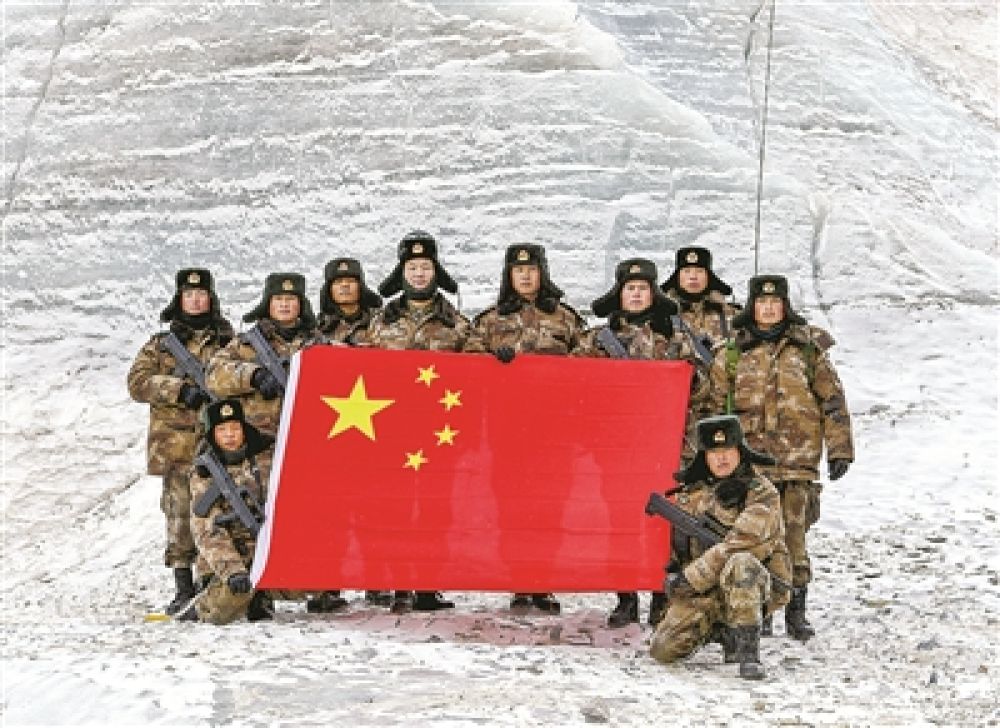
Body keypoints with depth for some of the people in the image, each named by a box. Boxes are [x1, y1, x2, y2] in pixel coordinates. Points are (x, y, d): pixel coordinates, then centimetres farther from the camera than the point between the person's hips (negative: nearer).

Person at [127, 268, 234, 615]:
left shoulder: (229, 342, 13)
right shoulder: (160, 345, 13)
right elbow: (138, 382, 2)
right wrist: (180, 390, -13)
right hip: (177, 443, 0)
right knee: (180, 512, -4)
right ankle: (184, 588, 1)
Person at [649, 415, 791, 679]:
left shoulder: (761, 494, -11)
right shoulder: (692, 491, 8)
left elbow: (736, 546, -22)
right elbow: (680, 541, 25)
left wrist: (689, 579, -20)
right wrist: (674, 573, 7)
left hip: (755, 589, -5)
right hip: (703, 592, 6)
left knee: (740, 563, -39)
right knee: (662, 650, -10)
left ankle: (748, 650, -30)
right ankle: (720, 630, 17)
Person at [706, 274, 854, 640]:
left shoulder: (809, 348, 9)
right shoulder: (731, 354, 10)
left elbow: (833, 400, 9)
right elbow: (715, 406, 14)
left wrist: (839, 448, 4)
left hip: (797, 459, -1)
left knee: (793, 533, -4)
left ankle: (796, 611, 5)